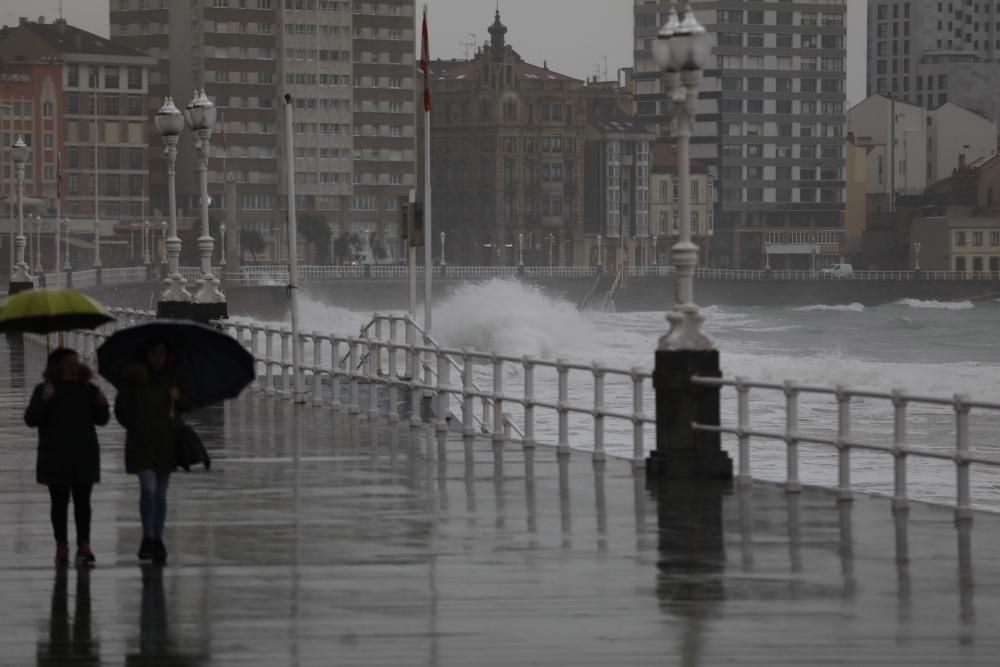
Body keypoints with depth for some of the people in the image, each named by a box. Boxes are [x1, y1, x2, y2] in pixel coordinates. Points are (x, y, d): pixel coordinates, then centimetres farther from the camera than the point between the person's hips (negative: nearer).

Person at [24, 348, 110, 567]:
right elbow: (31, 419, -6)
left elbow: (101, 420, 14)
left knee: (82, 502, -2)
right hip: (55, 457, -2)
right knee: (60, 502, 1)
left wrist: (102, 405, -8)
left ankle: (84, 547, -4)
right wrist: (44, 400, -21)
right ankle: (61, 547, 5)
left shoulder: (88, 390, 8)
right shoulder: (45, 390, 1)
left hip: (84, 456, 2)